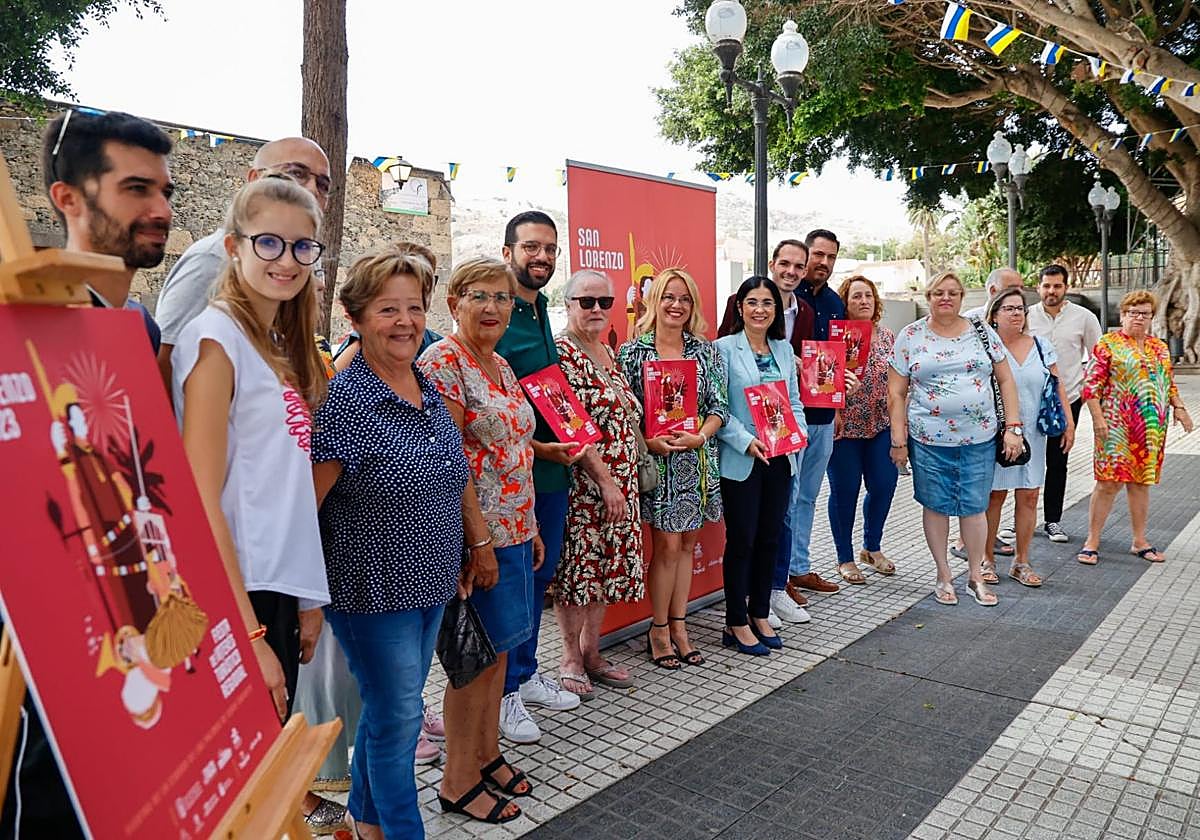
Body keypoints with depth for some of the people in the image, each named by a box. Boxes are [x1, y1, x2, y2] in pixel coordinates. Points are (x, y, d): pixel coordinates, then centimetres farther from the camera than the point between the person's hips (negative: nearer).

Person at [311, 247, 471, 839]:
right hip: (373, 588, -7)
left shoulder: (428, 390, 5)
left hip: (431, 584, 7)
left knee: (387, 710, 21)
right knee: (398, 717, 5)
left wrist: (480, 544, 14)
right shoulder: (344, 400, -17)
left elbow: (455, 478, 15)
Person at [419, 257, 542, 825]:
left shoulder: (502, 366, 13)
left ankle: (487, 754, 34)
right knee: (478, 658, 3)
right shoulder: (442, 362, -14)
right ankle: (458, 783, 20)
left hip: (514, 530, 8)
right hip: (477, 533, -8)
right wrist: (479, 538, -20)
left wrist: (530, 529, 17)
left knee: (498, 649, 17)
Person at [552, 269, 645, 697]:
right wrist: (605, 481, -18)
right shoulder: (561, 352, -12)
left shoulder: (608, 353, 14)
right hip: (581, 482, -8)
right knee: (576, 566, 1)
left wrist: (629, 478, 15)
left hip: (619, 482, 8)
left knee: (607, 565, 13)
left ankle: (592, 651, 26)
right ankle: (571, 657, 17)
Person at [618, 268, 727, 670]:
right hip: (656, 459, -4)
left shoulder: (705, 352, 7)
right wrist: (649, 441, -20)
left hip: (697, 459, 4)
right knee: (667, 547, -1)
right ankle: (659, 629, 15)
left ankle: (678, 625, 23)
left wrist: (699, 436, -14)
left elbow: (718, 406, 4)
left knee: (686, 545, 11)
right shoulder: (632, 352, -3)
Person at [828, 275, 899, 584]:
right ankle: (845, 558, 18)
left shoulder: (888, 337, 10)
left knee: (884, 485, 6)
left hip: (881, 425, 5)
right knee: (845, 490, 3)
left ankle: (872, 548, 29)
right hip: (844, 426, -4)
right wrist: (833, 412, -16)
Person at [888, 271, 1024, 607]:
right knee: (936, 506, 7)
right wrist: (899, 439, -6)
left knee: (974, 506, 7)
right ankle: (943, 576, 22)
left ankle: (976, 576, 23)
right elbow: (896, 392, -1)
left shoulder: (982, 332, 6)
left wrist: (1013, 427, 0)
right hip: (929, 439, -1)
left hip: (979, 438, 2)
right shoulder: (911, 336, 0)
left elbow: (1006, 380, 8)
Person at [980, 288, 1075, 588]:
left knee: (1029, 496, 5)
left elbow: (1058, 386, 10)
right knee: (994, 495, 2)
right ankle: (986, 559, 16)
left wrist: (1069, 423, 4)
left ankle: (1021, 561, 17)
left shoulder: (1041, 346, 7)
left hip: (1032, 434, 4)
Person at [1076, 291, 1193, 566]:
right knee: (1109, 483, -7)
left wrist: (1179, 408, 7)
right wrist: (1098, 419, -16)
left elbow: (1169, 384, 22)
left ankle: (1140, 541, 22)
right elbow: (1092, 386, -9)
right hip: (1117, 428, -6)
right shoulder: (1108, 344, -4)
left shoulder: (1159, 347, 15)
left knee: (1141, 482, 12)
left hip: (1153, 428, 6)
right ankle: (1092, 542, 1)